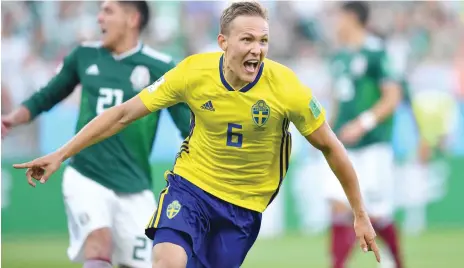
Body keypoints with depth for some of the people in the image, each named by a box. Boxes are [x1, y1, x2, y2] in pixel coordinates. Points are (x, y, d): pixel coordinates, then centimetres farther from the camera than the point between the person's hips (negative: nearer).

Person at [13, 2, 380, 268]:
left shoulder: (287, 87, -19)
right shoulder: (194, 72, -16)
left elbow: (331, 147, -6)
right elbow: (124, 114, -7)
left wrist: (361, 215, -3)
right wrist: (61, 155, -8)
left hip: (244, 204, 1)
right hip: (191, 182, 0)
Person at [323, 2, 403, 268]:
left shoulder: (377, 53, -10)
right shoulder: (340, 57, 13)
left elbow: (392, 97, -13)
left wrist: (363, 124, -22)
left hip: (374, 145, -6)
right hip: (343, 146, 6)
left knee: (377, 214, 0)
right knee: (339, 207, -7)